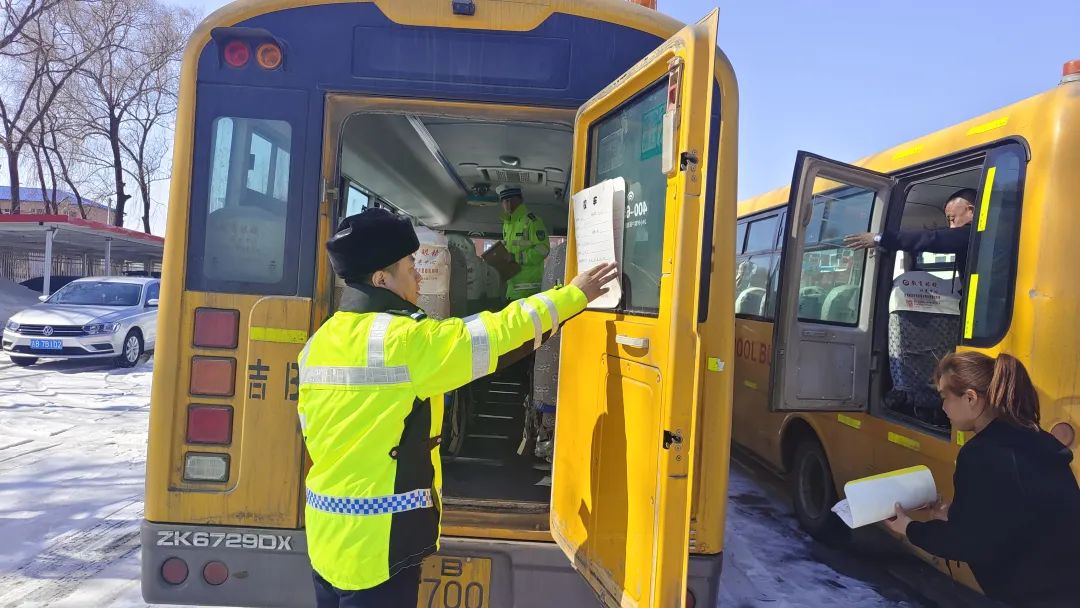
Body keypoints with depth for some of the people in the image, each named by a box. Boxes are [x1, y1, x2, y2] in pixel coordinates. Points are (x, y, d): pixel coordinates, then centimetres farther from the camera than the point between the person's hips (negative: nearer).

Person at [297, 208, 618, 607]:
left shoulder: (319, 342, 4)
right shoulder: (405, 339, -20)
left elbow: (312, 432, 12)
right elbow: (494, 334, -14)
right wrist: (574, 295, -4)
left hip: (327, 532, 8)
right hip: (376, 542, -8)